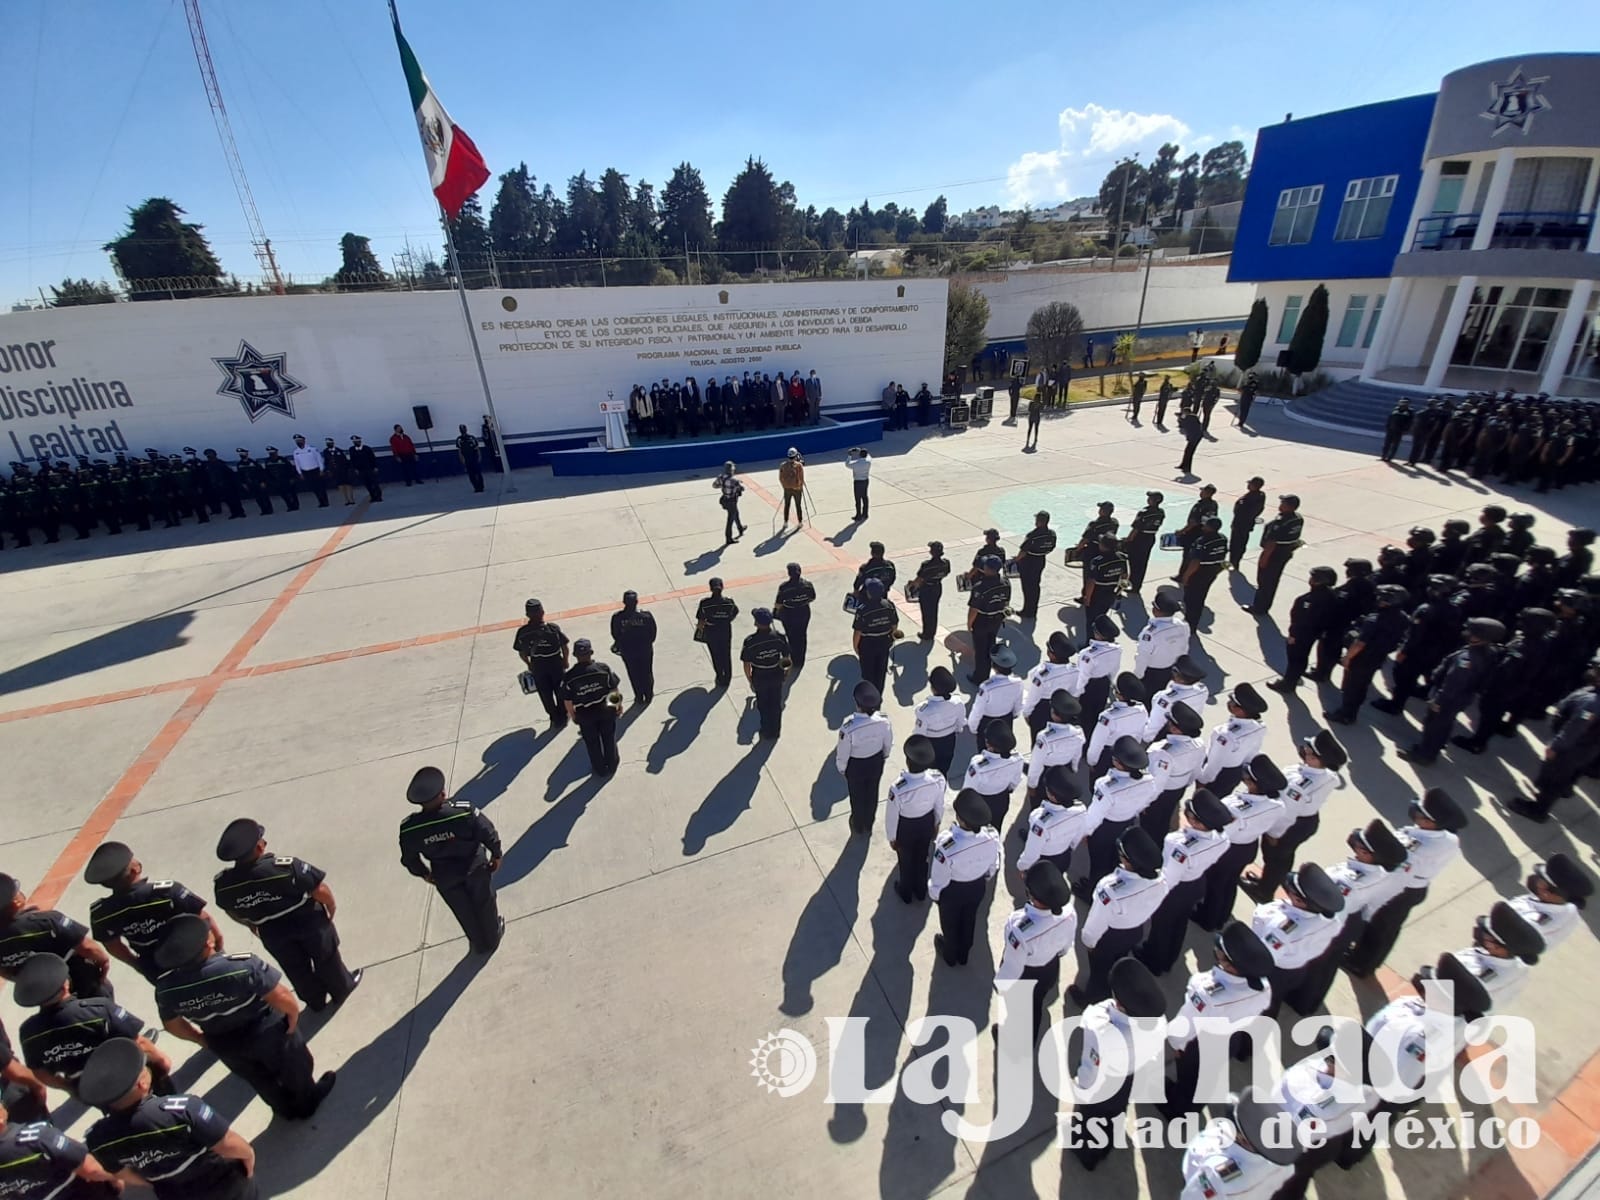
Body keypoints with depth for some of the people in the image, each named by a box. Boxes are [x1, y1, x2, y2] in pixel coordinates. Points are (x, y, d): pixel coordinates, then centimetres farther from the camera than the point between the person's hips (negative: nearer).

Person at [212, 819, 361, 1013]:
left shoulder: (223, 884, -23)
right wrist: (332, 906, -5)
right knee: (325, 958, 25)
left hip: (273, 935, 3)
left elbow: (233, 912, -1)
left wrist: (252, 925, 20)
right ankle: (342, 988, 48)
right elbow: (321, 891, -28)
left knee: (297, 969, 27)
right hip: (309, 924, -3)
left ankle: (315, 1002, 50)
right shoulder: (285, 867, -37)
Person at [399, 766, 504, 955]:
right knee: (484, 904, 27)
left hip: (445, 877, 2)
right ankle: (493, 937, 51)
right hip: (475, 867, -2)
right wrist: (496, 855, -1)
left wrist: (424, 873, 13)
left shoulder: (409, 829, -26)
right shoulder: (465, 812, -34)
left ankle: (480, 944, 50)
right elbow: (489, 834, -21)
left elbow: (409, 859, -7)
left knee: (464, 911, 27)